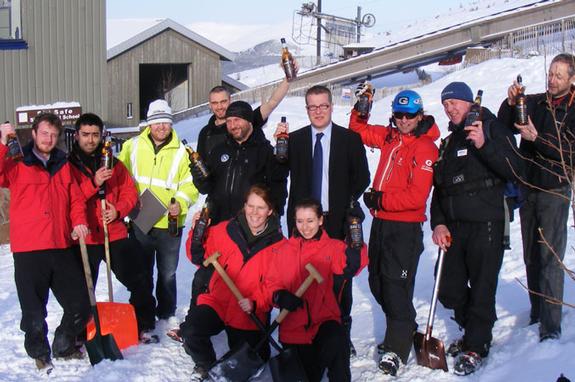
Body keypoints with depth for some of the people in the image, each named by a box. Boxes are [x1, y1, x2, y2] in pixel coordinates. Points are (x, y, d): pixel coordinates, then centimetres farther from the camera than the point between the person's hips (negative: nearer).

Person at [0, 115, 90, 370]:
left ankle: (64, 346, 31)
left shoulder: (63, 165, 15)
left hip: (62, 247, 4)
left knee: (80, 305, 7)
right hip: (28, 250, -4)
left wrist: (79, 221, -2)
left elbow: (76, 198, 15)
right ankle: (40, 354, 27)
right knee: (34, 310, 3)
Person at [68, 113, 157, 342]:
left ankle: (145, 327, 20)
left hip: (116, 234, 3)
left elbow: (130, 192, 9)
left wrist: (118, 210, -10)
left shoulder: (113, 163, 10)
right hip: (84, 238, -3)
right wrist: (93, 183, -23)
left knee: (141, 280, 4)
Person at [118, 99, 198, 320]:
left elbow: (190, 185, 1)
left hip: (169, 224, -1)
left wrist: (181, 203, -15)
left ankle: (166, 314, 26)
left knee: (167, 274, 11)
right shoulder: (133, 146, 3)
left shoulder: (181, 152, 0)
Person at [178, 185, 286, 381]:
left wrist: (256, 304, -19)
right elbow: (199, 258, 6)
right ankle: (204, 365, 7)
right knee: (191, 330, -26)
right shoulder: (225, 230, -2)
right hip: (217, 301, 1)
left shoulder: (279, 245, -6)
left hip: (249, 315, 0)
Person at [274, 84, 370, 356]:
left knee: (339, 280, 3)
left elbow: (362, 177, 4)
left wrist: (349, 203, -8)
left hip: (338, 221, -1)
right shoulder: (294, 139, 9)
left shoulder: (350, 138, 5)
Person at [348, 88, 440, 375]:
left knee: (396, 285, -7)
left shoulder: (425, 148, -12)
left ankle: (397, 348, 4)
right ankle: (404, 332, 34)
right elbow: (360, 132, 26)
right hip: (380, 222, 8)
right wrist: (361, 110, 8)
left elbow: (416, 196, -19)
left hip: (405, 227, -8)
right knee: (377, 282, 16)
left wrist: (381, 200, -15)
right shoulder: (389, 136, 9)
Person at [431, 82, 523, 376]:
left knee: (481, 290, -2)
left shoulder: (492, 129, -1)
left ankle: (476, 346, 15)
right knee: (449, 291, 10)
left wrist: (484, 145, -24)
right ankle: (474, 332, 32)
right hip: (453, 227, 7)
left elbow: (514, 170, -14)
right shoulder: (448, 143, 19)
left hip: (485, 225, -7)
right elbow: (438, 188, 20)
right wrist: (438, 222, 7)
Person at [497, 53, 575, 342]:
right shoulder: (533, 103, 7)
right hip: (527, 187, 5)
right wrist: (510, 103, -14)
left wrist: (536, 139, -21)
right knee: (531, 256, 12)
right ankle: (537, 311, 25)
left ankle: (551, 326, -9)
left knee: (550, 258, -10)